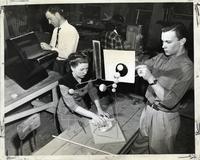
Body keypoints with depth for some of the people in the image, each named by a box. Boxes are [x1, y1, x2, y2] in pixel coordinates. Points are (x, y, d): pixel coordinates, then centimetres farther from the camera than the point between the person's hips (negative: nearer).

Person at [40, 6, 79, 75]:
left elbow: (68, 55, -22)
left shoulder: (71, 30, -16)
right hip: (55, 63, 6)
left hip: (65, 65, -6)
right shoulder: (55, 30, 9)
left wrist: (50, 48, -18)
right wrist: (46, 46, -3)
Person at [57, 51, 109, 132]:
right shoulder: (64, 82, -27)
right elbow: (72, 106, -29)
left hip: (82, 108, 5)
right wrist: (93, 115, -36)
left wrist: (99, 109, -15)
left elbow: (93, 93, -1)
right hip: (68, 113, -5)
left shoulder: (86, 77, -11)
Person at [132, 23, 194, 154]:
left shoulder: (187, 68, -21)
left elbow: (170, 102, -26)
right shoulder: (161, 57, 0)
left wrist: (151, 79, -31)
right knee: (138, 148, 21)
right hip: (148, 109, 6)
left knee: (157, 152, 15)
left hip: (165, 117, -6)